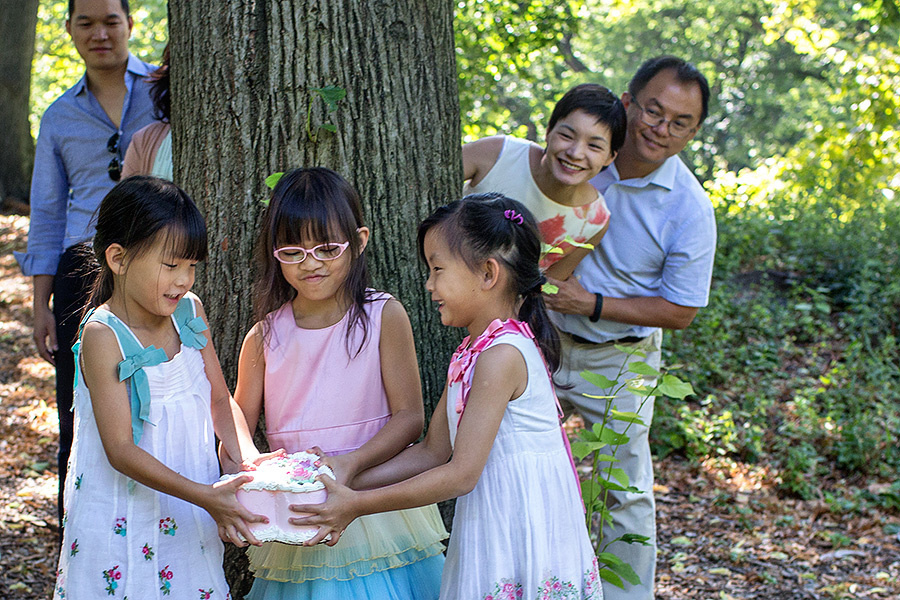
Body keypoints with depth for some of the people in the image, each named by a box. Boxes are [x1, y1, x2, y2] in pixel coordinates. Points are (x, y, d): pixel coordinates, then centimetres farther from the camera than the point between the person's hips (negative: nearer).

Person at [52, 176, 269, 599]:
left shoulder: (190, 312, 1)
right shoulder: (103, 336, -18)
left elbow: (219, 398, 7)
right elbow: (121, 449, -21)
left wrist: (247, 456, -13)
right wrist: (203, 495, -29)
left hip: (189, 515, 6)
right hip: (124, 515, -5)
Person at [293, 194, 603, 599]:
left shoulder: (502, 355, -19)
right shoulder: (470, 352, 11)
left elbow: (461, 474, -21)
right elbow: (434, 452, 13)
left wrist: (357, 505, -17)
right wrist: (348, 482, 6)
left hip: (522, 545, -9)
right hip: (492, 536, 9)